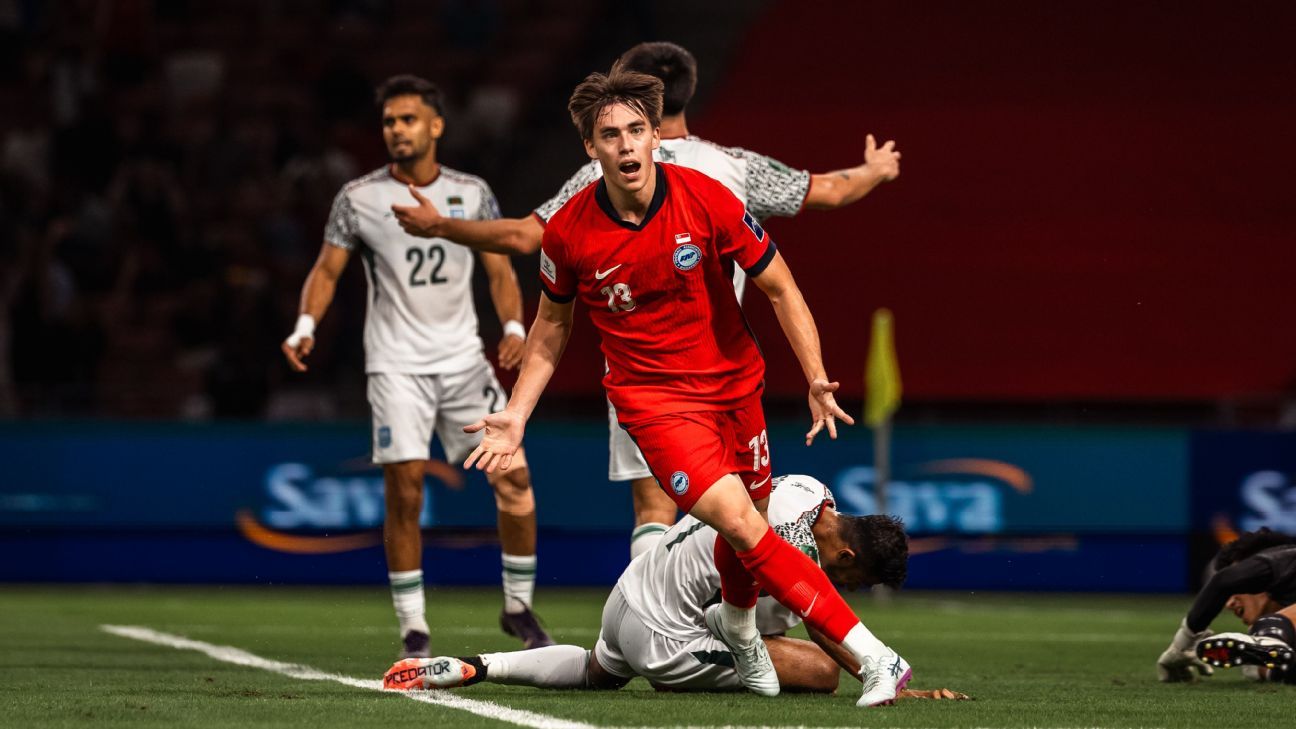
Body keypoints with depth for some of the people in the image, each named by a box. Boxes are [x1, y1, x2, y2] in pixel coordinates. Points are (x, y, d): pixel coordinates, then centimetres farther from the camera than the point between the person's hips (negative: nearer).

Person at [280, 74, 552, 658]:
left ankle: (518, 608, 14)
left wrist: (514, 326, -9)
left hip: (463, 358, 2)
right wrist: (306, 326, -13)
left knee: (513, 479, -3)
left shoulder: (471, 193, 5)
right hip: (396, 364, -2)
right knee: (404, 492, -10)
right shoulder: (359, 198, 0)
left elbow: (500, 269, 9)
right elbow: (328, 268, 4)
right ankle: (413, 628, 0)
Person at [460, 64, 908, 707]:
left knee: (745, 533, 11)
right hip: (650, 396, -2)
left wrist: (816, 380, -16)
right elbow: (552, 324, 6)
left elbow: (779, 288, -6)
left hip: (733, 382, 2)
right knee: (740, 523, -19)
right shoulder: (569, 233, -13)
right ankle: (874, 658, -21)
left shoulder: (707, 201, -16)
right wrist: (516, 415, 2)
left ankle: (736, 623, 47)